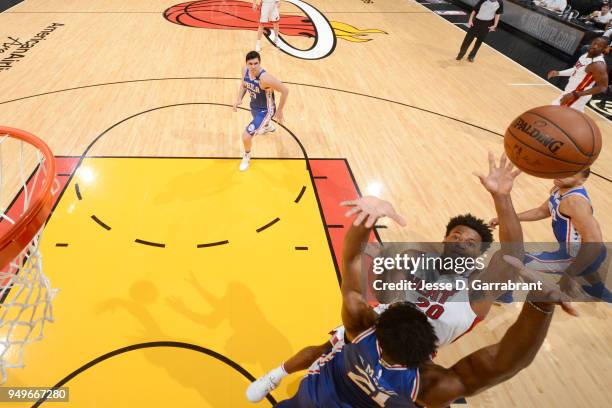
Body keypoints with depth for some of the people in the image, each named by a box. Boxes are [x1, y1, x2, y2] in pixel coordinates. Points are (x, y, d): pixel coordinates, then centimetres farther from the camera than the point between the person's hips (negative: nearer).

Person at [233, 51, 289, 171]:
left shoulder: (265, 78, -38)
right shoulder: (245, 71, -17)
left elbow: (285, 91, -27)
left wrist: (279, 111, -18)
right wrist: (239, 99, -11)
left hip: (265, 111, -7)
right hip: (254, 106, 7)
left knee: (246, 136, -15)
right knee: (259, 121, 40)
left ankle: (247, 156, 19)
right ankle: (269, 127, 80)